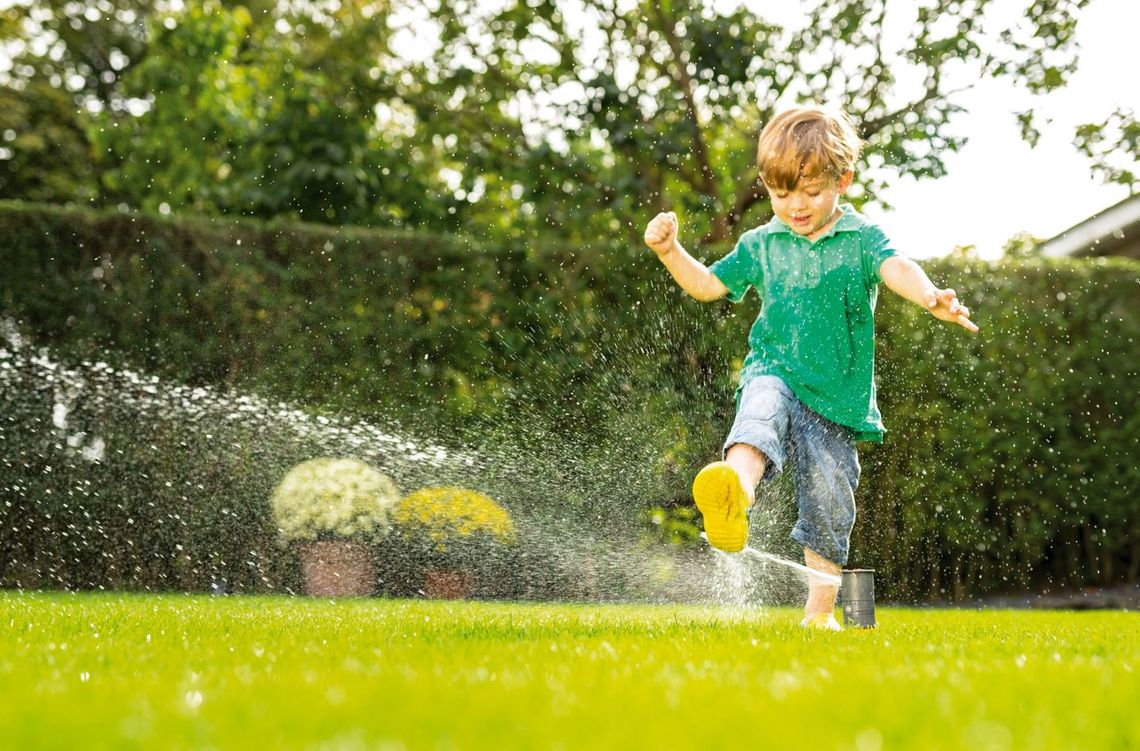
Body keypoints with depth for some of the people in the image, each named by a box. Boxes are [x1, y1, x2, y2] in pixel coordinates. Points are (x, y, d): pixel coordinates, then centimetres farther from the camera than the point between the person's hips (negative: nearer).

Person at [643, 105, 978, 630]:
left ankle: (819, 612, 20)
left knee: (829, 508, 3)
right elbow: (709, 285, 19)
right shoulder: (760, 246, 10)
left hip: (837, 394, 0)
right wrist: (670, 251, 1)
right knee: (760, 419, -36)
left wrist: (931, 297, -42)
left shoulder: (861, 240, 0)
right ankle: (735, 496, -68)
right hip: (775, 373, 0)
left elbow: (896, 269, -20)